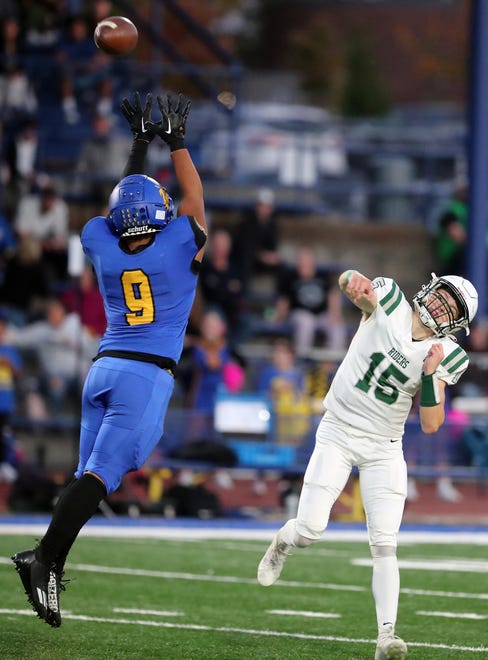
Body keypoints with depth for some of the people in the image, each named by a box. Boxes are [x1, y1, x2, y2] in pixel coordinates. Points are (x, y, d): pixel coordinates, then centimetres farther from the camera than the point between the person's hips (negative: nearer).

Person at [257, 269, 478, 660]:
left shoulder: (446, 356, -5)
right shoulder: (390, 302, -7)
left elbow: (431, 425, -10)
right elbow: (350, 282, -27)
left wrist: (431, 374, -22)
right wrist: (355, 281, -50)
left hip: (384, 449, 1)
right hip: (338, 434, -1)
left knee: (384, 546, -9)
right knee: (310, 530, -8)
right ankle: (283, 543, 28)